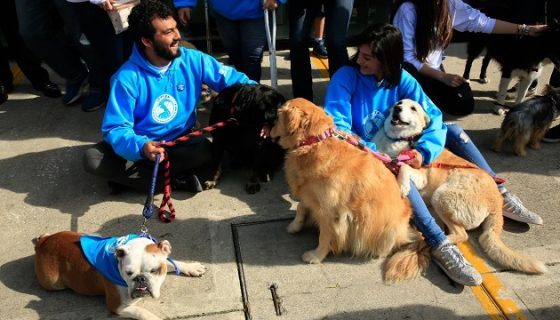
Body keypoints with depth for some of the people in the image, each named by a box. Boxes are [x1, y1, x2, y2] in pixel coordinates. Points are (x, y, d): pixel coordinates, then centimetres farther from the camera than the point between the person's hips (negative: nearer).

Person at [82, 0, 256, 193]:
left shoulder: (193, 60, -10)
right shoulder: (127, 78, -18)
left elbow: (231, 79, -2)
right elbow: (115, 128, -20)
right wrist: (141, 147, -41)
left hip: (182, 142, 1)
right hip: (141, 145, 0)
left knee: (205, 152, -33)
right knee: (92, 159, -25)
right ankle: (177, 181, -22)